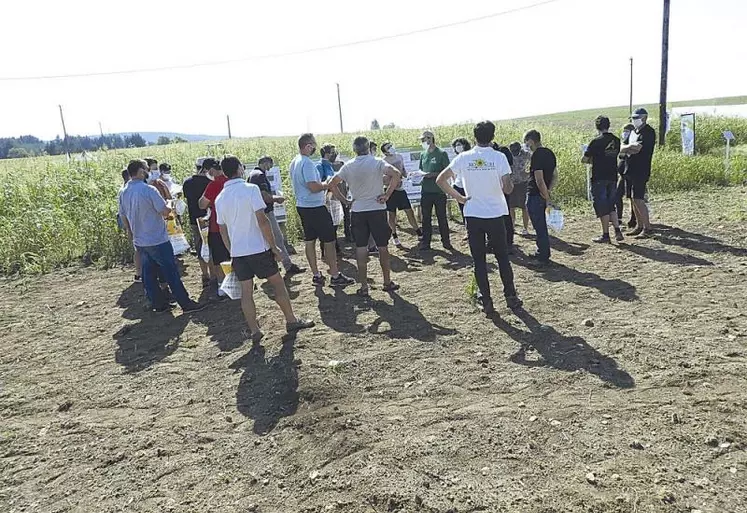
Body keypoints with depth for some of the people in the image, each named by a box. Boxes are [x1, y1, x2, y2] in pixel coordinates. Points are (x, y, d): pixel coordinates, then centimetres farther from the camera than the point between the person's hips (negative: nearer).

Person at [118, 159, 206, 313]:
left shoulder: (123, 193, 5)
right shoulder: (149, 189, -18)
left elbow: (123, 216, 14)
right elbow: (165, 211, -18)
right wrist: (171, 205, 4)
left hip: (139, 241, 8)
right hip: (157, 240, -7)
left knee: (148, 273, 12)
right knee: (171, 272, -2)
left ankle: (159, 303, 19)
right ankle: (186, 303, 3)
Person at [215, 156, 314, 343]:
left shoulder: (220, 199, 6)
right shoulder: (251, 189, -11)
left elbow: (223, 231, 12)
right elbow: (262, 220, -16)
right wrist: (274, 246, -10)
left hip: (237, 251, 5)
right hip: (258, 248, -5)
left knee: (246, 291, 8)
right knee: (278, 283, 9)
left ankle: (254, 330, 12)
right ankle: (291, 321, 18)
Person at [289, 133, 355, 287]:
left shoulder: (294, 162, 10)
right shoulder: (307, 163, -20)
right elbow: (313, 187, -26)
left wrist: (322, 184, 15)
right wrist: (327, 184, -8)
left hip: (302, 206, 9)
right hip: (315, 207, -9)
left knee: (310, 241, 11)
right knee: (329, 241, -1)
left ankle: (316, 275, 18)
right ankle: (335, 276, 4)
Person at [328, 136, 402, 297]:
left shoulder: (348, 166, 2)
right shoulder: (377, 162, -7)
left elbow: (332, 184, 2)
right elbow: (396, 174, -22)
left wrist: (344, 200, 7)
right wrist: (387, 195, -14)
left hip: (357, 211, 2)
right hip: (377, 209, -2)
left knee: (361, 249, 7)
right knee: (383, 247, 10)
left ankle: (364, 287, 10)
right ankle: (387, 283, 19)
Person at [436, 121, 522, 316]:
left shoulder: (463, 158, -2)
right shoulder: (499, 157, -8)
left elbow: (440, 180, -4)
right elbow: (507, 188, -13)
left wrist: (457, 197, 3)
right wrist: (511, 184, 10)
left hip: (472, 215, 1)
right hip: (495, 214, -1)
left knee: (479, 261, 8)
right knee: (502, 258, 15)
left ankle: (487, 302, 10)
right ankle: (511, 297, 22)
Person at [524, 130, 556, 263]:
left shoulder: (537, 156, -19)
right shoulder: (550, 153, 10)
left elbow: (539, 180, -22)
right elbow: (553, 175, 15)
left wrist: (546, 198, -17)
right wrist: (547, 192, 14)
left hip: (535, 195, -9)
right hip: (544, 195, 9)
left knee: (539, 227, -2)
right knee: (541, 225, 19)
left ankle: (543, 257, 5)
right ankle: (543, 252, 29)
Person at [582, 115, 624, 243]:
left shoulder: (596, 141, -13)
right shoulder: (616, 140, 5)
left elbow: (584, 159, -11)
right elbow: (615, 155, 15)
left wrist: (591, 160, 10)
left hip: (599, 178, -6)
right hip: (613, 177, 6)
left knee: (602, 206, 1)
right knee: (611, 205, 16)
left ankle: (605, 235, 5)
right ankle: (617, 231, 11)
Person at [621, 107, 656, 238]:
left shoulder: (648, 132, -10)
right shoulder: (634, 132, 17)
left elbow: (638, 149, -19)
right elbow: (622, 149, 10)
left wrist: (627, 149, -1)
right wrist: (631, 147, -11)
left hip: (641, 171, -9)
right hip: (630, 170, 9)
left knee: (638, 199, -13)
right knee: (632, 199, 11)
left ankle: (647, 228, -8)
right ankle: (639, 226, 19)